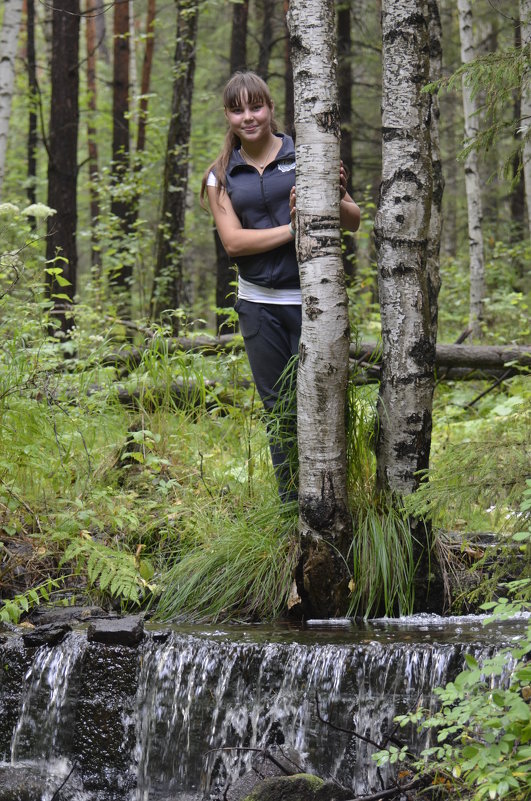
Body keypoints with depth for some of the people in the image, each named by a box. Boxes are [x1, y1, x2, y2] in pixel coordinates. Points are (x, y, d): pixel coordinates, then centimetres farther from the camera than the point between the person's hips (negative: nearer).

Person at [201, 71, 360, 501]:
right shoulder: (221, 177, 8)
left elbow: (354, 222, 6)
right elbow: (233, 241, -5)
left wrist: (335, 198, -17)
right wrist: (293, 228, -16)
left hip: (311, 299, -3)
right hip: (259, 304, 3)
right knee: (278, 410, 9)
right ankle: (290, 504, 18)